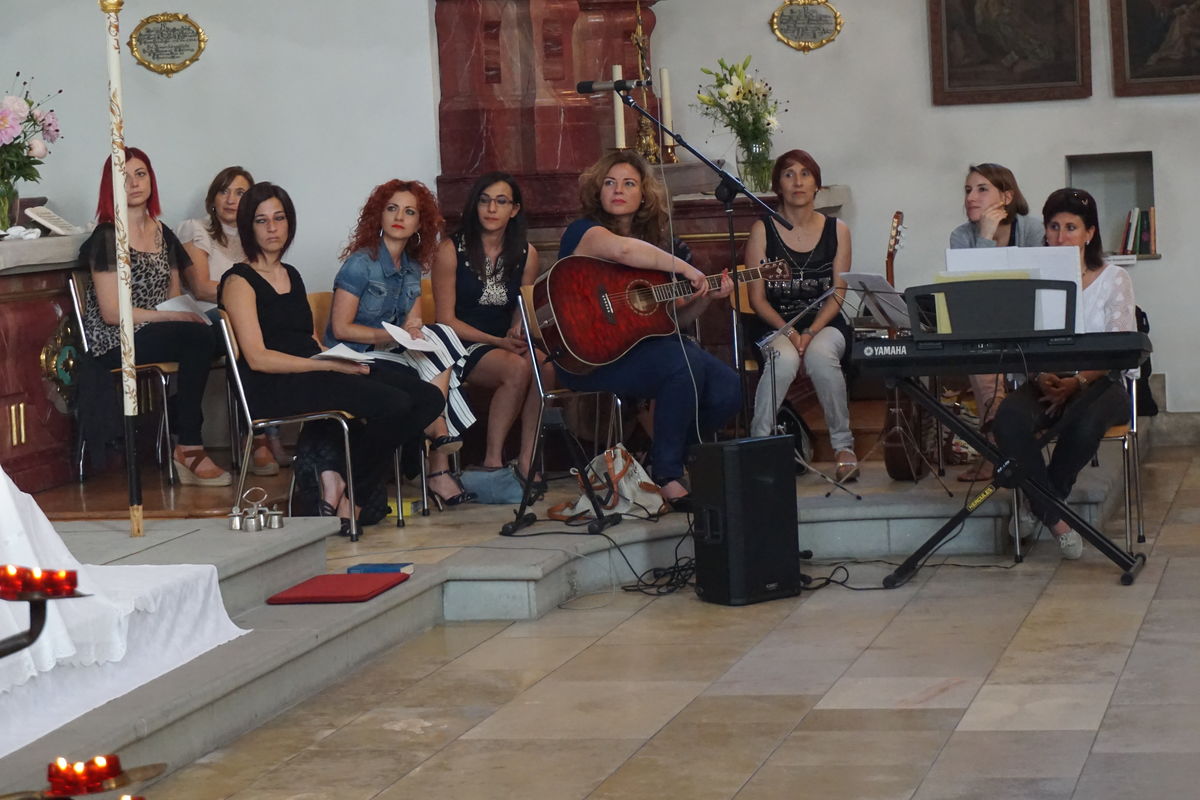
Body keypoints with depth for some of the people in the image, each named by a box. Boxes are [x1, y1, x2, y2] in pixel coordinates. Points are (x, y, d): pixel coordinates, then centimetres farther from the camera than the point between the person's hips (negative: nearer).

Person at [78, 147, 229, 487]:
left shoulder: (163, 235, 15)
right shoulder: (106, 238, -6)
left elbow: (174, 298, 18)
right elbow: (112, 312, -12)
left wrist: (188, 313, -6)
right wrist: (173, 315, -16)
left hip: (159, 335, 6)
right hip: (113, 344, -6)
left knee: (202, 337, -26)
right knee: (199, 338, -30)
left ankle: (188, 445, -17)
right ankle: (189, 447, -24)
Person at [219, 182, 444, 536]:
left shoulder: (291, 275, 24)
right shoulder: (239, 282, -1)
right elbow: (257, 358, -11)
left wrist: (342, 361, 1)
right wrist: (330, 364, -16)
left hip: (313, 375, 8)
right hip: (273, 388, -8)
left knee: (428, 398, -11)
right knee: (393, 404, -28)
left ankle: (339, 475, -10)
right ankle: (348, 496, -7)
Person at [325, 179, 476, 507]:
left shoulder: (412, 267, 12)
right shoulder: (361, 262, -10)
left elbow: (413, 324, 7)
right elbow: (341, 328, -14)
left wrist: (414, 332, -18)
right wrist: (395, 336, -20)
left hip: (391, 355, 7)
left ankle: (440, 470, -25)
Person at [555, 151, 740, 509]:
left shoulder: (652, 242, 19)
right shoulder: (585, 231, -4)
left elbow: (674, 320, 21)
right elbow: (623, 249, -30)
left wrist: (705, 298, 3)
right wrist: (685, 269, -23)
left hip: (644, 344, 7)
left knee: (727, 391, -14)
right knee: (686, 364, -31)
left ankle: (667, 455, 10)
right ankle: (666, 477, -17)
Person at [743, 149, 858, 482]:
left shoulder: (836, 230, 6)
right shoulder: (762, 230, 1)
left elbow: (837, 294, 1)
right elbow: (757, 298, -3)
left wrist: (811, 332, -16)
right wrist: (788, 332, -18)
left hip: (825, 324, 1)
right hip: (776, 325, -1)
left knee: (820, 355, -34)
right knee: (784, 358, -36)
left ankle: (844, 447, -21)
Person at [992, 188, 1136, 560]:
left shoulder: (1113, 279, 4)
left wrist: (1077, 381, -20)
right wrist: (1040, 377, -19)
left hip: (1099, 383, -2)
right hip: (1047, 382, 2)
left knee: (1085, 423, -38)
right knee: (1010, 418, -33)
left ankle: (1043, 503, -12)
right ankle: (1053, 515, -20)